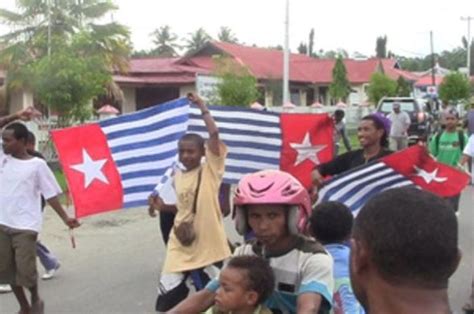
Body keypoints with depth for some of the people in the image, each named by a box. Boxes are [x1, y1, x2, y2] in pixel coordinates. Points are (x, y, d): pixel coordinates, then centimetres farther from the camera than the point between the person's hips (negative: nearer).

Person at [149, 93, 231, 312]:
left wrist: (203, 109, -11)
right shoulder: (178, 176, 9)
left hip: (207, 246, -4)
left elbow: (214, 134, -19)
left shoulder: (210, 170, -7)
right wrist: (163, 207, 4)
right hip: (181, 246, 5)